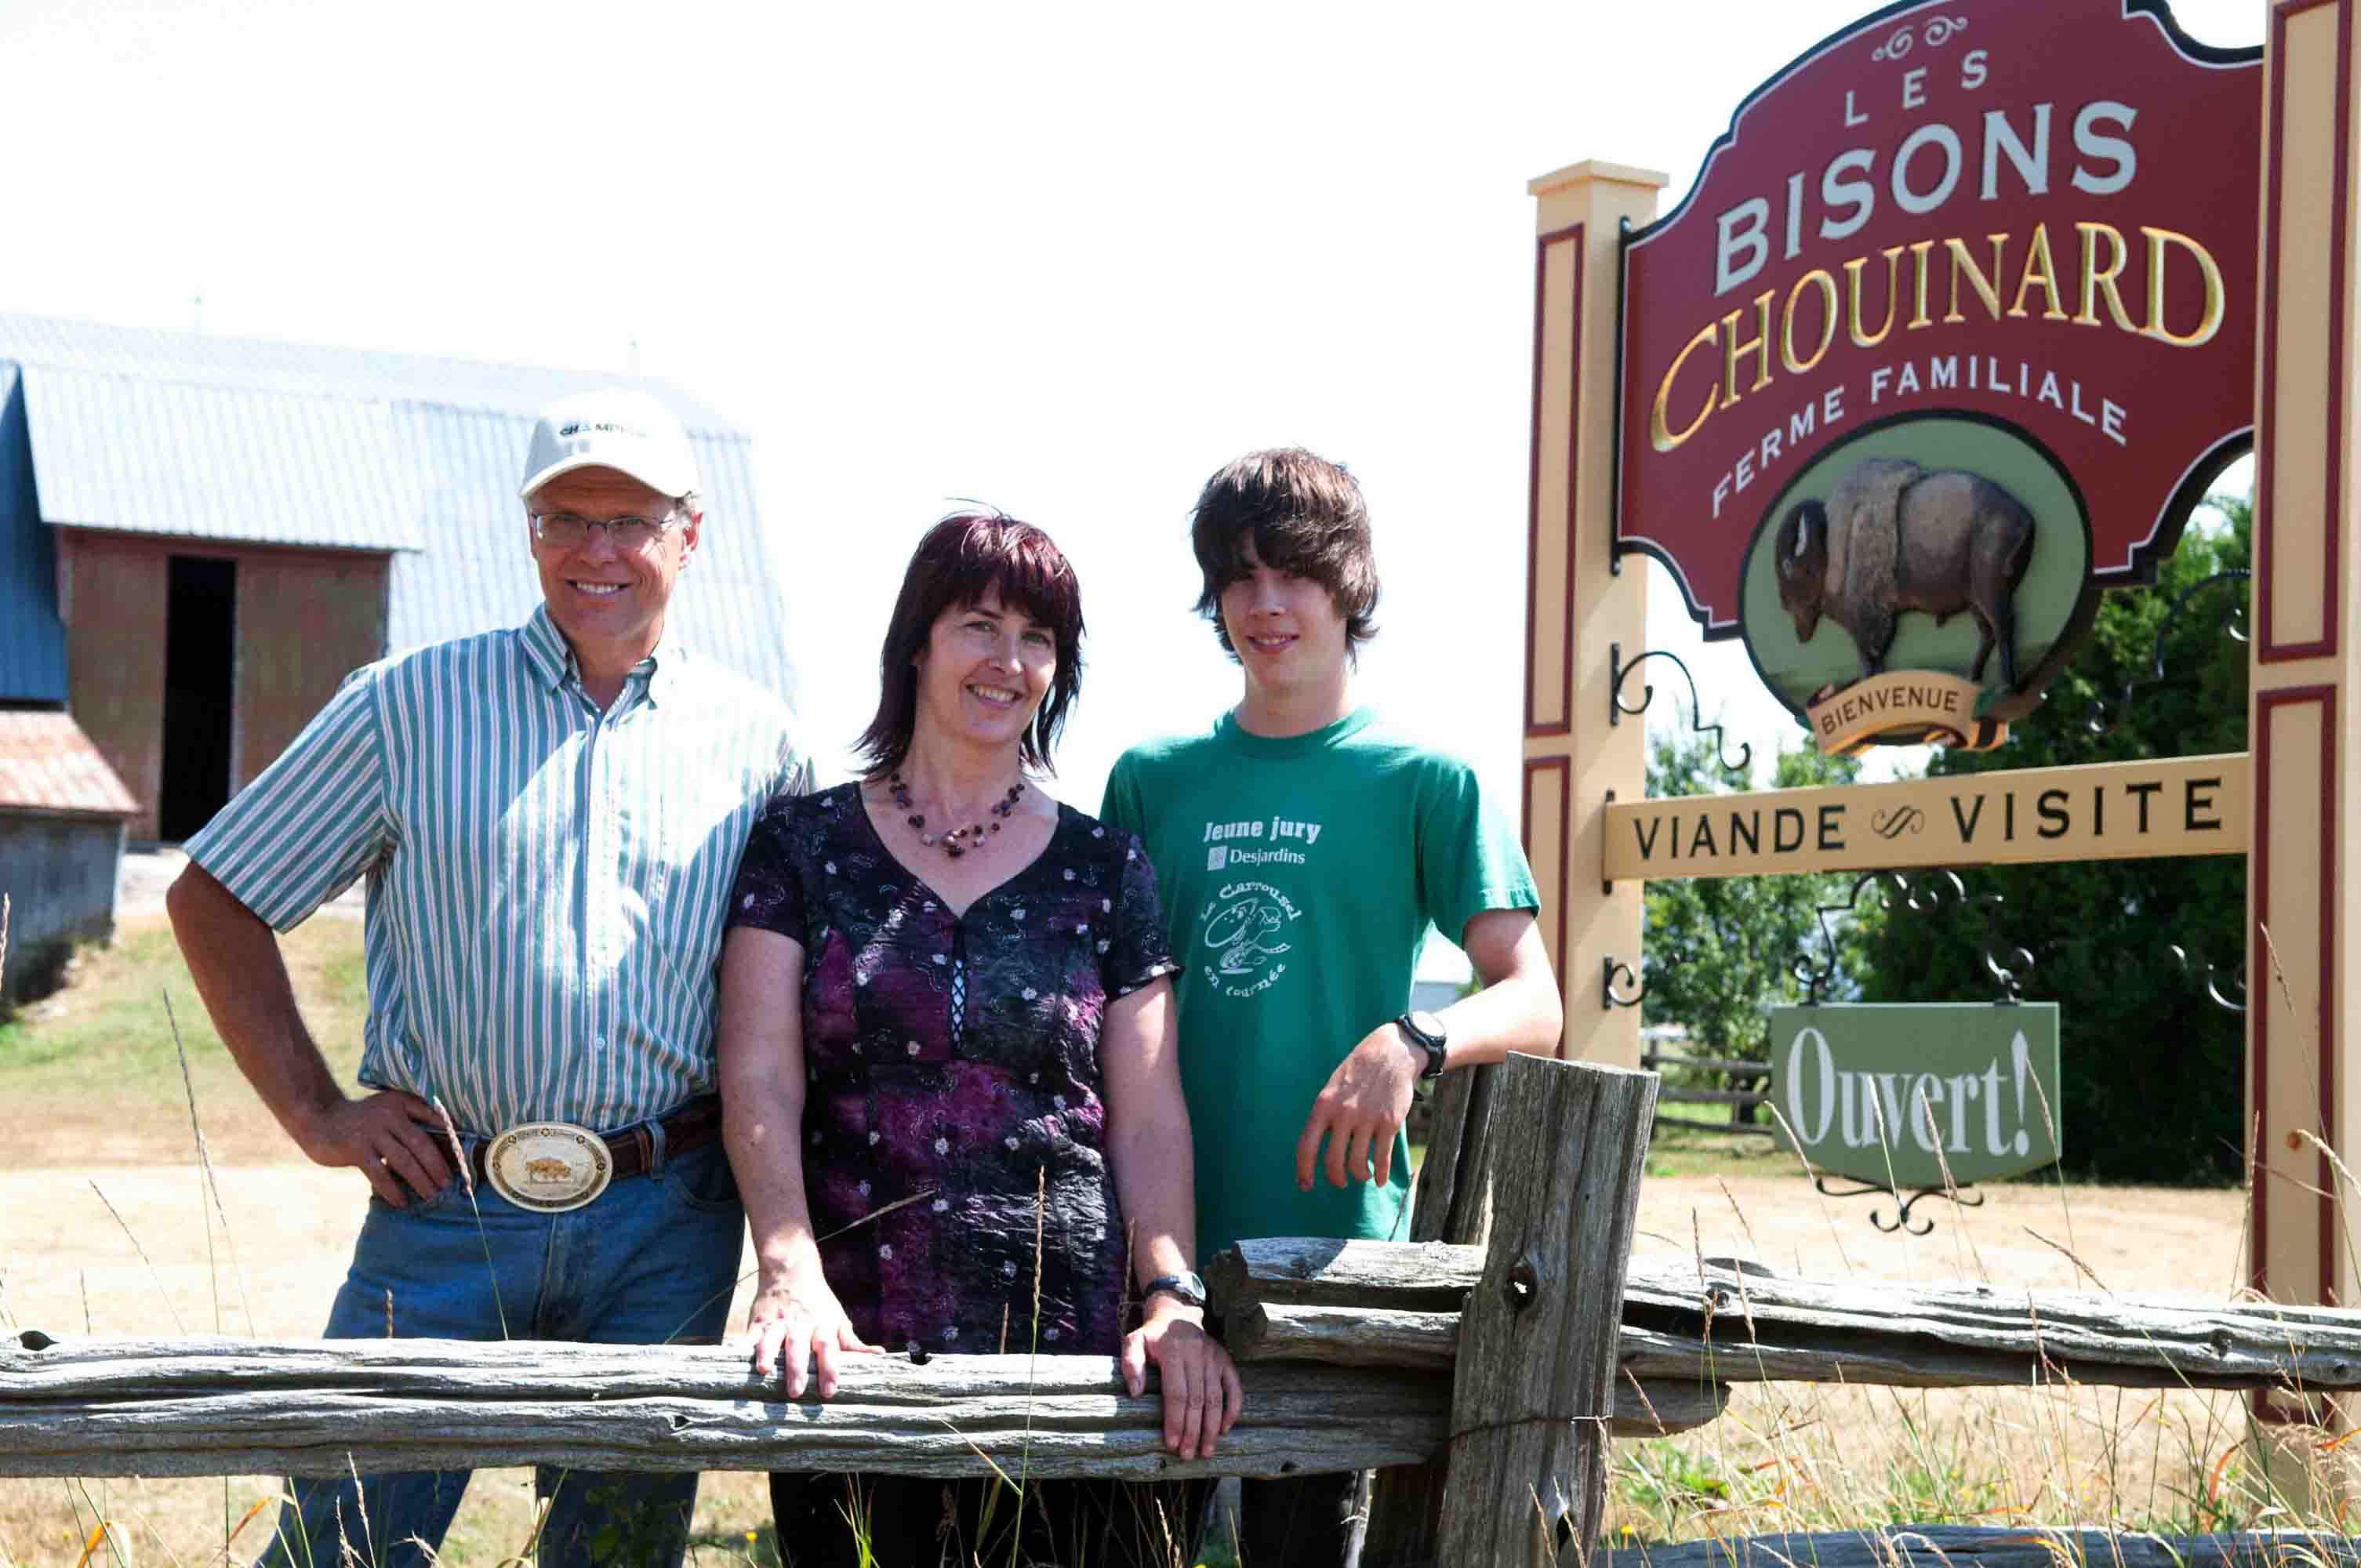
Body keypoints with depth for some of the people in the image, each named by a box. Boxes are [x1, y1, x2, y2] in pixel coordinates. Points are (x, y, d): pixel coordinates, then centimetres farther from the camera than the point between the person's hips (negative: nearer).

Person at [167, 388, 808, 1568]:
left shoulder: (755, 738, 8)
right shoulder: (408, 705, 4)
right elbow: (214, 900, 8)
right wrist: (316, 1113, 0)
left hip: (669, 1227, 2)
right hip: (445, 1207, -1)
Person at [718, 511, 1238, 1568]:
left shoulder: (1103, 869, 9)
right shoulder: (802, 845, 6)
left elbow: (1149, 1117, 6)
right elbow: (759, 1083, -4)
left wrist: (1172, 1297, -9)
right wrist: (790, 1269, -19)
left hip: (1072, 1337, 1)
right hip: (857, 1348, 0)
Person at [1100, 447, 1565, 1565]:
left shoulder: (1424, 781, 1)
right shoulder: (1151, 780, 10)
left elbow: (1532, 1004, -4)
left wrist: (1412, 1044, -25)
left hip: (1332, 1235, -2)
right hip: (1165, 1236, 3)